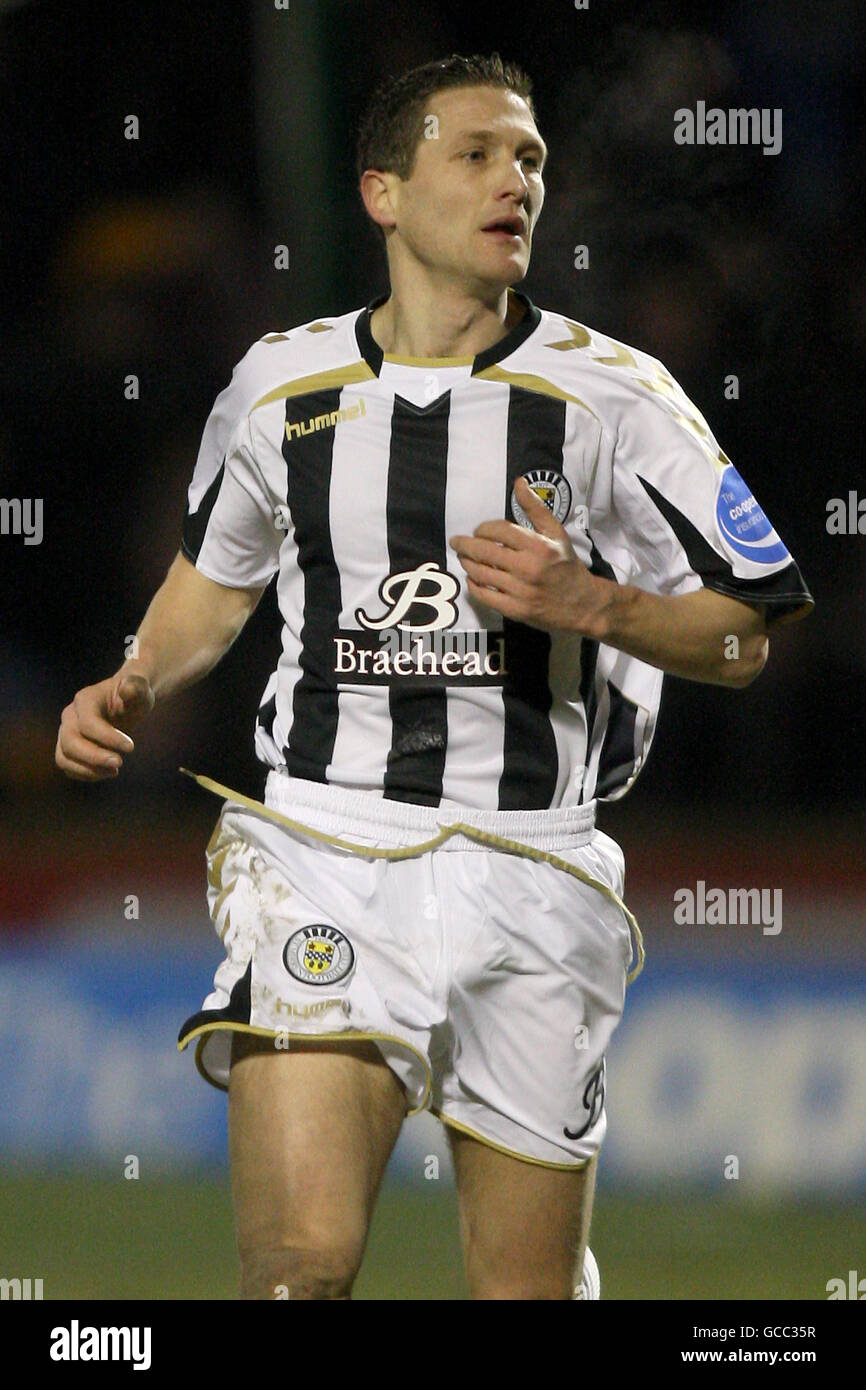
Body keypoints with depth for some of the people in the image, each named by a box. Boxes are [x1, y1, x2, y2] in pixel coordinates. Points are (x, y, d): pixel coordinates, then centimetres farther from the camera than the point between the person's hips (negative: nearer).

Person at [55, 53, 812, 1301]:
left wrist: (595, 603, -17)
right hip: (321, 858, 0)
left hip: (530, 869, 0)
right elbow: (216, 578, 25)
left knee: (530, 1286, 5)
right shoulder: (281, 383, 6)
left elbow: (741, 640, 1)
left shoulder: (614, 396, -1)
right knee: (301, 1265, -17)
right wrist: (133, 689, 7)